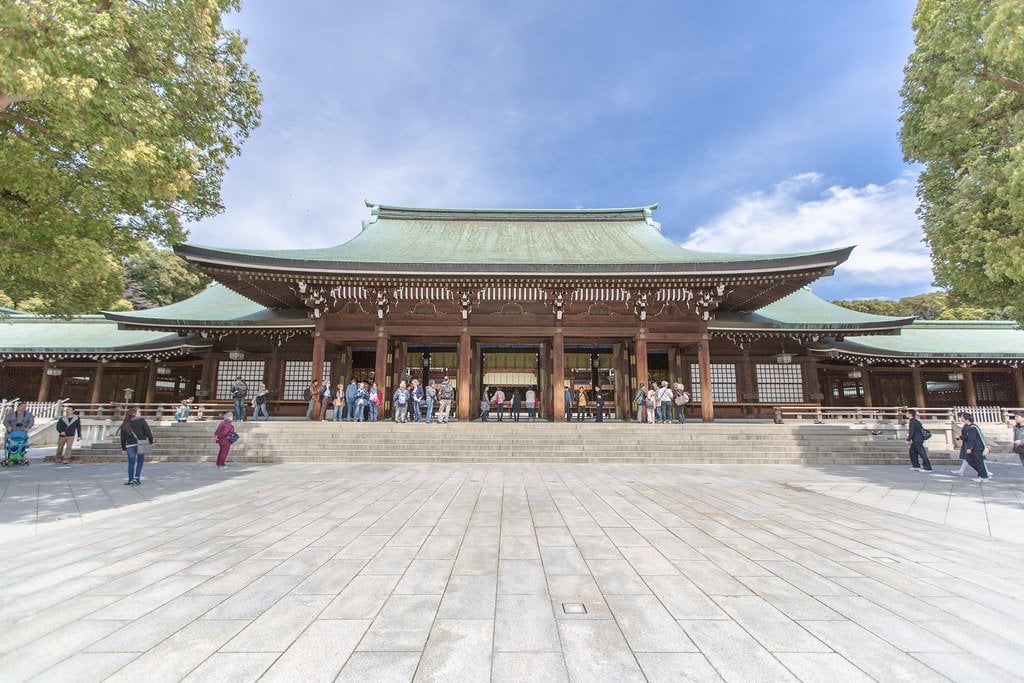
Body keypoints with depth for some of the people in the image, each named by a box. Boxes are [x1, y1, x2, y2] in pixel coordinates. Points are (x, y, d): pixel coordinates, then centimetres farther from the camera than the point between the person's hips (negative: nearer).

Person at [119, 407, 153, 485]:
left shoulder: (125, 424, 9)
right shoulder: (141, 420, -2)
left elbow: (123, 437, 12)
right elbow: (148, 431, -6)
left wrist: (123, 448, 19)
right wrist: (151, 441, 6)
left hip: (130, 445, 2)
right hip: (141, 444, -2)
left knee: (131, 463, 9)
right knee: (140, 462, 8)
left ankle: (130, 480, 11)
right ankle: (136, 478, 1)